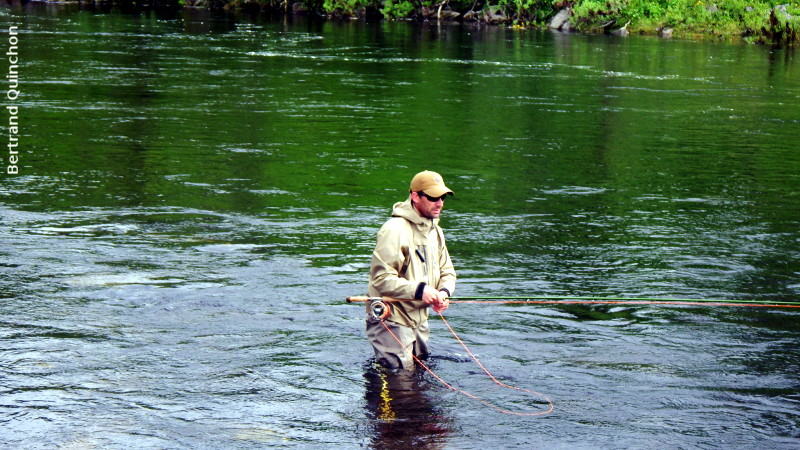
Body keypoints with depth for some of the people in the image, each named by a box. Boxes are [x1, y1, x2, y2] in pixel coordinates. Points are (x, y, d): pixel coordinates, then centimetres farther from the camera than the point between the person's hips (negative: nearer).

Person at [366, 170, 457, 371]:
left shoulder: (435, 231, 11)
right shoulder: (395, 230, -19)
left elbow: (447, 272, 14)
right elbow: (381, 278, -24)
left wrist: (444, 292, -9)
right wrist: (419, 290, -31)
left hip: (419, 321, 9)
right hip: (391, 321, -8)